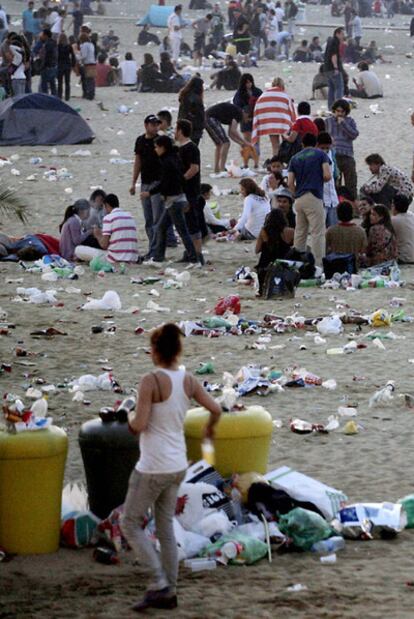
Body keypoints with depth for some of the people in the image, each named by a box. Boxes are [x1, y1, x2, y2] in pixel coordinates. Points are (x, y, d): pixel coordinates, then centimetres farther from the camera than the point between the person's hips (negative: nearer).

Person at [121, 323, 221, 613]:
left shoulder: (150, 380, -19)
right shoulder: (188, 380, 0)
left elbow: (139, 425, -21)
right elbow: (216, 409, 0)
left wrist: (131, 417, 3)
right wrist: (210, 427, 23)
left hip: (153, 467, -7)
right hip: (177, 466, 7)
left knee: (130, 524, 7)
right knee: (165, 527, 17)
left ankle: (159, 585, -1)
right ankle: (169, 593, 18)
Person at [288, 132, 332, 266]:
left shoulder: (295, 158, 14)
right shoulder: (320, 154, 3)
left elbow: (290, 183, 6)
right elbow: (327, 176, -7)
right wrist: (319, 179, 14)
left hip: (299, 199, 5)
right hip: (314, 197, -5)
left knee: (300, 233, 13)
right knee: (318, 233, -7)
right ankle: (318, 264, -14)